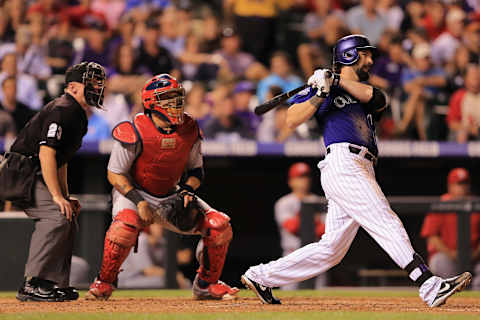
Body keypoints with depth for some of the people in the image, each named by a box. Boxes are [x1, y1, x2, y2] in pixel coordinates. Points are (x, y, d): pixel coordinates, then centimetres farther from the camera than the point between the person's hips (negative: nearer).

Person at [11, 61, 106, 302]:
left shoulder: (77, 115, 16)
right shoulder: (62, 110, -17)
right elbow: (46, 153, -25)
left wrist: (66, 197, 17)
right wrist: (57, 196, -26)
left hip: (35, 178, 11)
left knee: (68, 218, 10)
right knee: (57, 216, -22)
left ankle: (56, 284, 11)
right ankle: (32, 285, -23)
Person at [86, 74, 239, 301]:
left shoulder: (189, 130, -7)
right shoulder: (135, 132, -22)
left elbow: (196, 169, 8)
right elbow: (115, 174, -14)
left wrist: (188, 191, -13)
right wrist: (138, 201, -26)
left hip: (171, 196, 5)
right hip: (134, 192, -5)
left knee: (219, 226, -10)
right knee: (126, 224, -38)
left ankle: (206, 284, 12)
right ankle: (104, 283, -15)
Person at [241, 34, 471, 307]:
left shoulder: (362, 90, 28)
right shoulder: (322, 86, 9)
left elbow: (378, 98, 3)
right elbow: (292, 120, -2)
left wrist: (337, 81, -4)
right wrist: (321, 95, -13)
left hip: (362, 172, 8)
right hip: (342, 163, -8)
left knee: (332, 249, 7)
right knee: (388, 225, -17)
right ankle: (430, 287, -25)